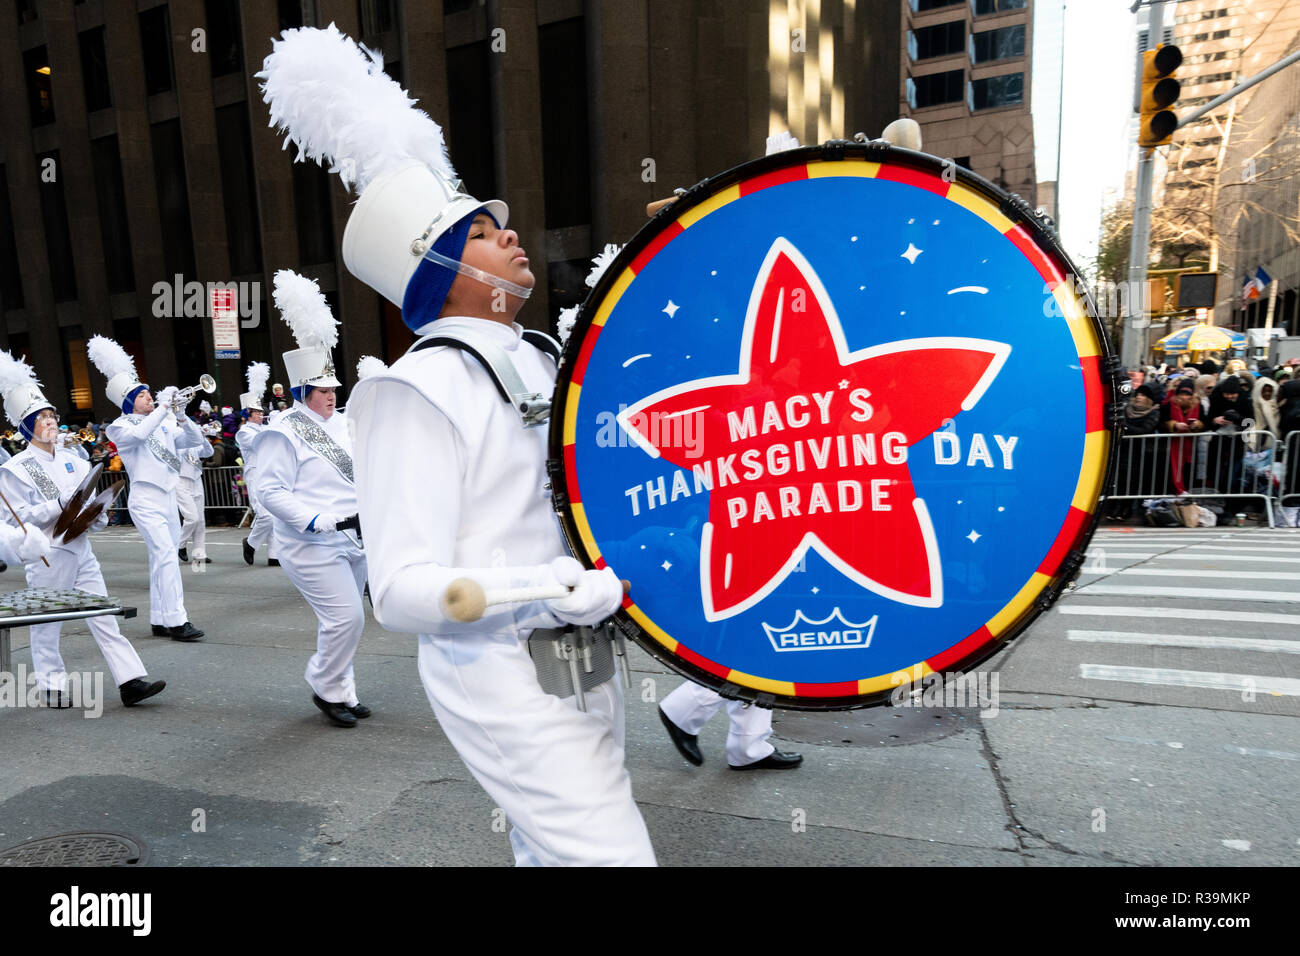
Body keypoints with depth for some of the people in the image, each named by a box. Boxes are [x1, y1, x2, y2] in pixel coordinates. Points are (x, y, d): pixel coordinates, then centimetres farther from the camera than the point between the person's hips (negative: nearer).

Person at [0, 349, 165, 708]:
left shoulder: (72, 459, 11)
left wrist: (97, 514, -3)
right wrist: (60, 505, -23)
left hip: (80, 550, 5)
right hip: (47, 557, -5)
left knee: (104, 617, 2)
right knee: (47, 626, 8)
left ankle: (131, 681, 0)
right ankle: (52, 687, 23)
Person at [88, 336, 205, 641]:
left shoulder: (165, 423, 12)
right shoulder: (121, 427, -4)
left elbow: (196, 440, 6)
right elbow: (139, 434, -25)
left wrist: (181, 416, -9)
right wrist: (164, 406, -22)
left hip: (168, 495, 6)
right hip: (145, 499, -6)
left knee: (162, 558, 9)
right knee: (166, 555, -16)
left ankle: (159, 620, 17)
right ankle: (176, 621, -15)